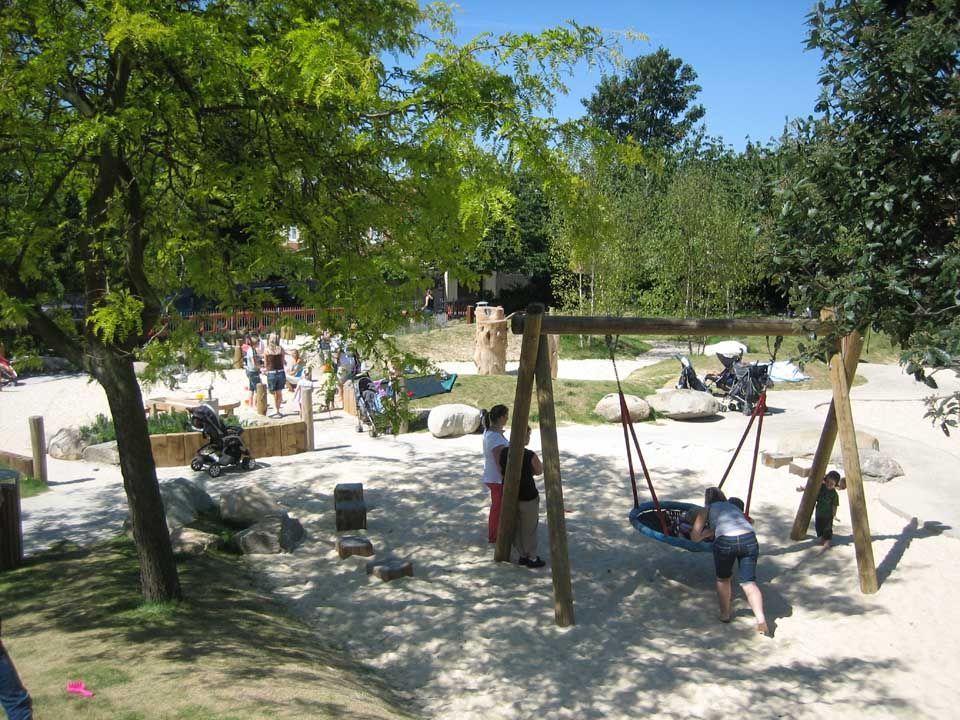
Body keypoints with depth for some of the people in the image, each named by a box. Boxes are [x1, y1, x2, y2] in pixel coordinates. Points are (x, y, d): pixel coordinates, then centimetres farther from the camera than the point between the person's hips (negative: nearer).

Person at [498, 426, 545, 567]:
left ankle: (522, 556, 28)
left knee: (516, 527, 17)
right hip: (527, 496, -5)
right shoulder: (530, 456, -21)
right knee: (529, 528, 10)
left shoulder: (504, 452, -6)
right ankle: (532, 558, 22)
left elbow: (502, 472, 6)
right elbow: (539, 471, -3)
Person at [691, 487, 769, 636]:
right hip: (749, 538, 3)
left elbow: (694, 537, 18)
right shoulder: (734, 507, 34)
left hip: (725, 541, -3)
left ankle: (725, 614, 31)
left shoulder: (707, 509, 23)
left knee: (723, 579, 21)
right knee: (748, 582, 4)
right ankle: (761, 620, -13)